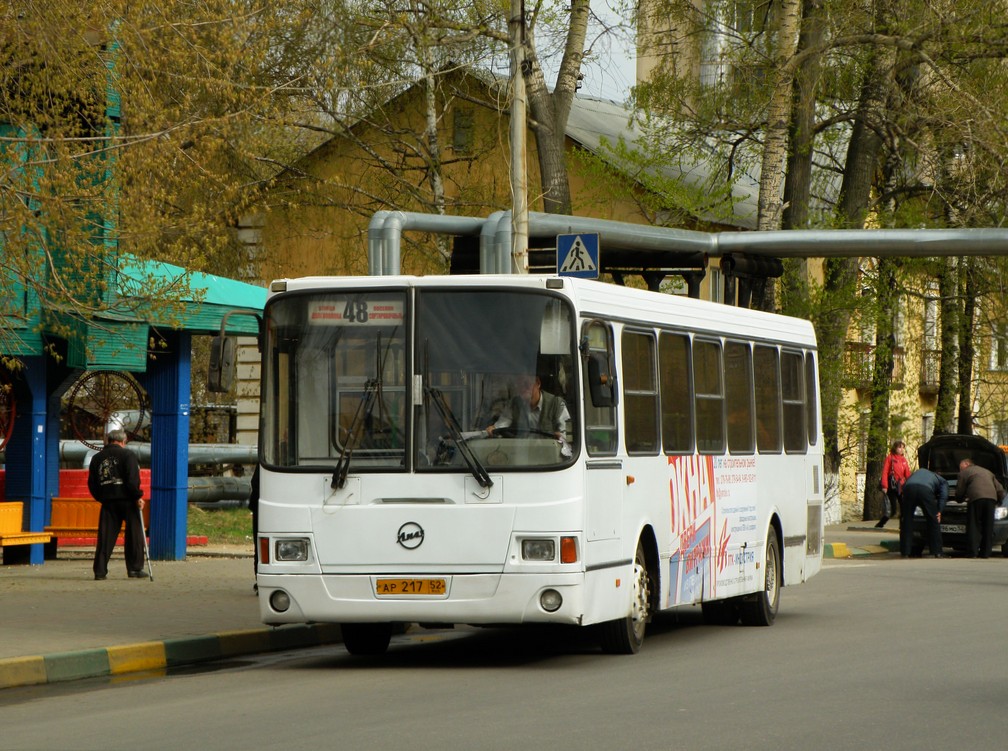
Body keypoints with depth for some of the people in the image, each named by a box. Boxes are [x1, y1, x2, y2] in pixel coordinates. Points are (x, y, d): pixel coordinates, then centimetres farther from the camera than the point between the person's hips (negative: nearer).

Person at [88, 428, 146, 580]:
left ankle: (100, 570, -2)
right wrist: (138, 497, -8)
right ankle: (135, 569, 5)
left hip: (107, 501, 4)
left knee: (105, 537, 3)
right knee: (134, 535, 5)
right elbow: (132, 479, -14)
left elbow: (92, 483, 12)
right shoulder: (128, 455, -4)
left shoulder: (97, 458, 11)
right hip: (126, 499, -4)